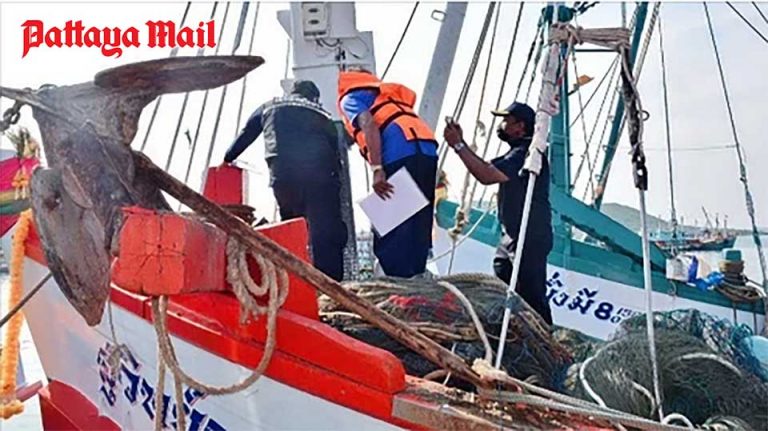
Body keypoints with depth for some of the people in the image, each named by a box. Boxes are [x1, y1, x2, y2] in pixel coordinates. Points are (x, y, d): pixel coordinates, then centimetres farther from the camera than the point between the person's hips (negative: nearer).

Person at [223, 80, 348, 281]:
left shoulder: (270, 107, 32)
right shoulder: (322, 115, 31)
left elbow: (246, 134, 37)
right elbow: (335, 147, 24)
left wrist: (228, 159, 49)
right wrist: (334, 175, 28)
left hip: (283, 173, 1)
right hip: (320, 171, -1)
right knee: (328, 232, -6)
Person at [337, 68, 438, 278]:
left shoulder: (350, 97, 15)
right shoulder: (383, 92, 38)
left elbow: (369, 125, -6)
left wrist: (377, 170, -16)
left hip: (400, 155, -7)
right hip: (426, 150, 7)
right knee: (417, 227, 9)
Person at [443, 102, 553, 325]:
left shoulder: (528, 152, -16)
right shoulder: (518, 152, 19)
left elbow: (487, 175, -25)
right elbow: (488, 168, 20)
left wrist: (458, 145, -18)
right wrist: (462, 143, 12)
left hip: (530, 239, -11)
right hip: (512, 237, 11)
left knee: (531, 297, -9)